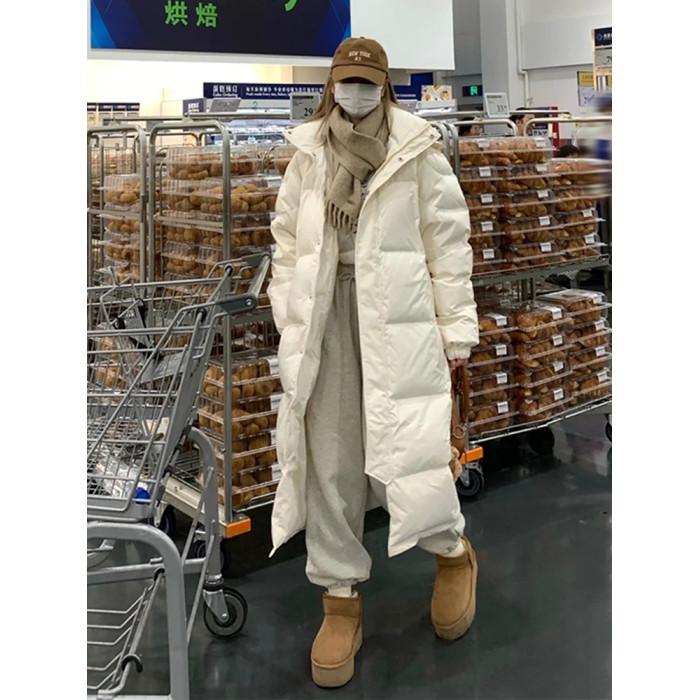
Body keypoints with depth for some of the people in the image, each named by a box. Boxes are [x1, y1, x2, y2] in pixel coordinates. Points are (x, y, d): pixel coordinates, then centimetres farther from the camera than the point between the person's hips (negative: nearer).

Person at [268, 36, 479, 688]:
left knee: (409, 447, -5)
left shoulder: (418, 151, 1)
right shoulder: (308, 154, 10)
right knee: (329, 459, 5)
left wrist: (456, 328, -1)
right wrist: (289, 322, 10)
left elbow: (448, 242, 1)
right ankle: (341, 598, 21)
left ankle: (453, 552, 28)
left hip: (397, 318, -3)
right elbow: (288, 242, 14)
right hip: (324, 317, 3)